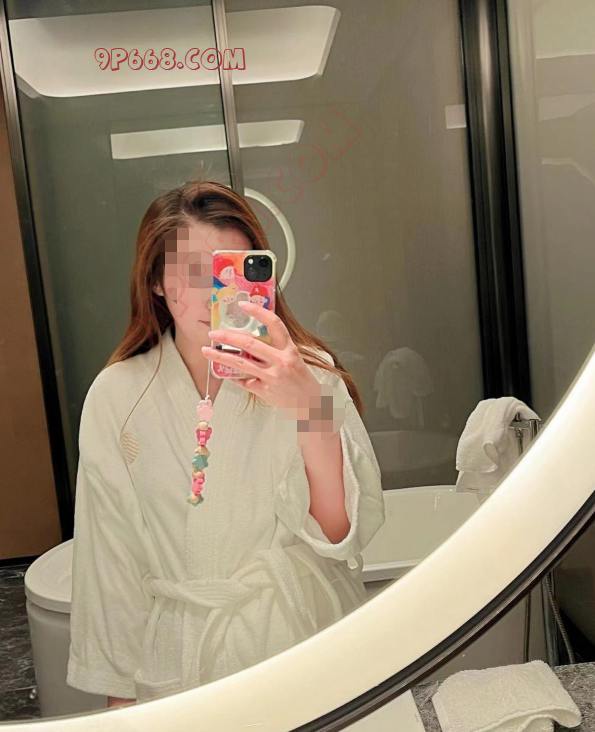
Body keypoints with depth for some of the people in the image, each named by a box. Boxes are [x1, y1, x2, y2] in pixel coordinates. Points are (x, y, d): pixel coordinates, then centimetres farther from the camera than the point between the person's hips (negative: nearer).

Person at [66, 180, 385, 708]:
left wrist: (310, 407, -36)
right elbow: (110, 560, -1)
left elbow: (344, 533, -20)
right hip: (182, 661, 1)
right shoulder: (116, 396, -9)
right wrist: (120, 689, 5)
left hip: (306, 641, 0)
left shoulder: (312, 375, -13)